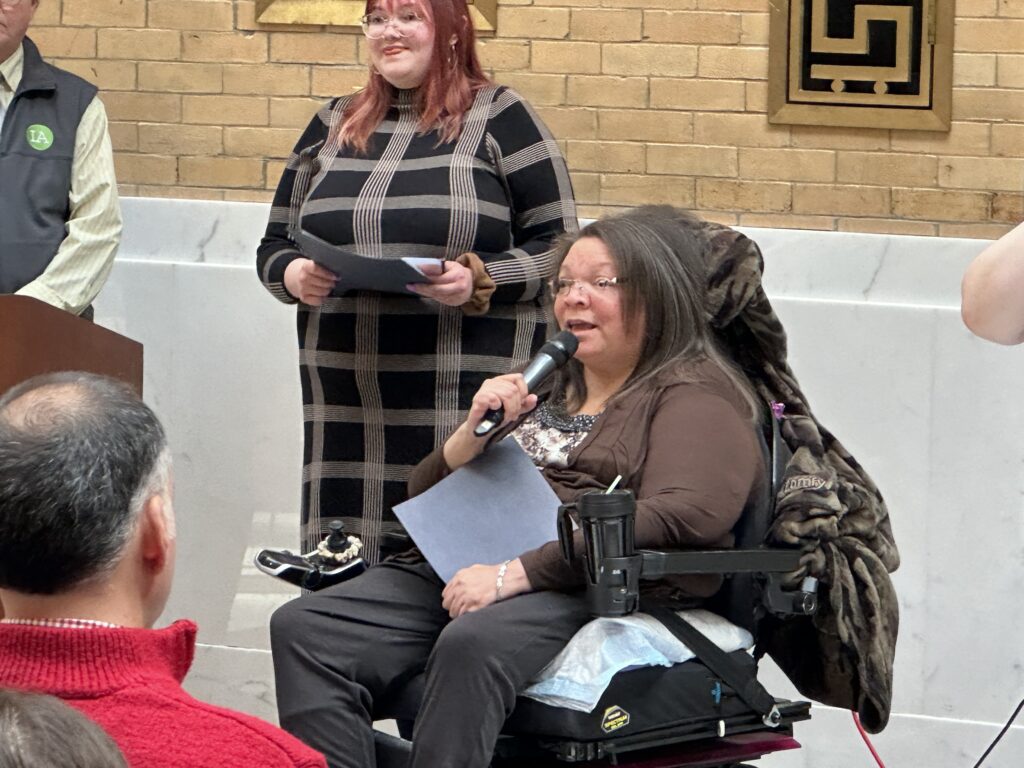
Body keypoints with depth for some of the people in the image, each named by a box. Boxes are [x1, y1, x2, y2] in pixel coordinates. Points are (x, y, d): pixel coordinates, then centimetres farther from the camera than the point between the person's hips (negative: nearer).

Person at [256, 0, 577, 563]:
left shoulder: (499, 119, 4)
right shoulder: (334, 126, 19)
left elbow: (558, 247, 1)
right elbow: (274, 245, 22)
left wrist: (482, 281, -16)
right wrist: (292, 275, 0)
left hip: (468, 399, -4)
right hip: (345, 404, 4)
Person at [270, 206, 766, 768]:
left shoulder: (695, 395, 6)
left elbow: (682, 517, -14)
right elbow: (423, 496, 28)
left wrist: (518, 573, -20)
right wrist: (473, 436, 4)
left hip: (595, 589, -7)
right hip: (463, 567, 7)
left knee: (471, 645, -40)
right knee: (303, 628, -18)